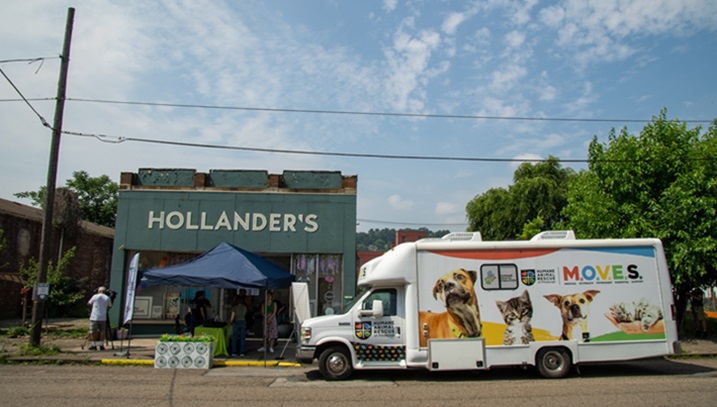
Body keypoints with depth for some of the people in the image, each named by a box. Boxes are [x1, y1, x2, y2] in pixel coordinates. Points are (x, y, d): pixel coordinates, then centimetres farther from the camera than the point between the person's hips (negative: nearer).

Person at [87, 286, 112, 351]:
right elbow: (110, 306, 14)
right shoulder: (107, 298, 5)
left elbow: (89, 303, 11)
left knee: (94, 331, 5)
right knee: (102, 331, 7)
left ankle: (94, 345, 7)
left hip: (94, 317, -2)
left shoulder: (95, 296, 0)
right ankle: (101, 345, 8)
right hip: (103, 317, 2)